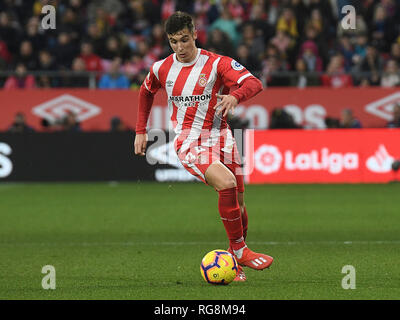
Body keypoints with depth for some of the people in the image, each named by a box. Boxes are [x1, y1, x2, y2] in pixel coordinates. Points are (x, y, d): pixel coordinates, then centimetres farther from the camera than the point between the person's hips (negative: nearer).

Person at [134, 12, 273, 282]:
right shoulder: (162, 69, 5)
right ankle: (239, 250, -17)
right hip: (189, 143, -2)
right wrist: (141, 131, 23)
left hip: (220, 138, 2)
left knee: (238, 202, 1)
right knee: (226, 183, -27)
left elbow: (255, 83, -17)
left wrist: (236, 95, -38)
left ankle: (235, 262, 21)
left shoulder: (217, 63, -4)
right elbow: (146, 92, 27)